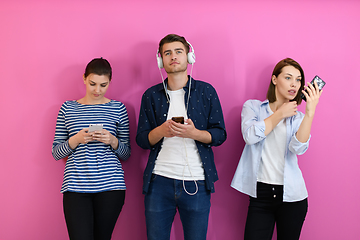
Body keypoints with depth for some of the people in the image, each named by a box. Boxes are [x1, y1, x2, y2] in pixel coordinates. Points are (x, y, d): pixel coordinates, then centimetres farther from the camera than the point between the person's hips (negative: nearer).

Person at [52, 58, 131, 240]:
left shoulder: (118, 109, 8)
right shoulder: (68, 108, 10)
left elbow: (126, 154, 11)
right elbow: (56, 153, 9)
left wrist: (113, 141, -9)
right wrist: (76, 139, -9)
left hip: (110, 185, 0)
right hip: (75, 186, 0)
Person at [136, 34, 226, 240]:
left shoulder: (206, 91, 5)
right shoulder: (151, 95, 9)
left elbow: (220, 134, 3)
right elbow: (141, 139, 8)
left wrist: (194, 133, -16)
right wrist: (161, 131, -13)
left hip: (196, 183, -1)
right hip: (159, 180, 1)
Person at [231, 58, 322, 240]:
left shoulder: (298, 117, 8)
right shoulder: (252, 107, 6)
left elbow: (299, 148, -12)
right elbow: (250, 136, -15)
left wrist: (310, 112, -21)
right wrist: (280, 114, -7)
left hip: (291, 196, 2)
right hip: (260, 192, -1)